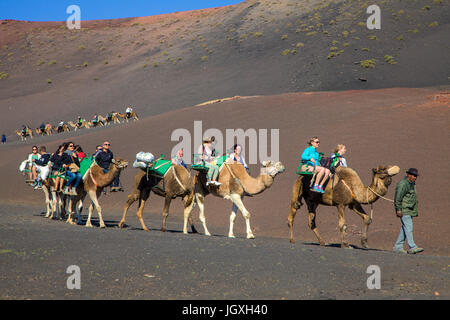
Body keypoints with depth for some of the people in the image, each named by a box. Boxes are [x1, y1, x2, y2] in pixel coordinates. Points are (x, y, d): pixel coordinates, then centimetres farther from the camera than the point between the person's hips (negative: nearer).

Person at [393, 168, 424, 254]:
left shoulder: (412, 184, 17)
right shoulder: (403, 184, -13)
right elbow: (398, 197, -17)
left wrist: (416, 210, 25)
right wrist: (398, 209, -20)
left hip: (410, 210, 10)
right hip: (404, 210, -10)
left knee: (405, 228, 8)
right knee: (408, 228, -13)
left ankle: (398, 247, 13)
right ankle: (412, 247, -18)